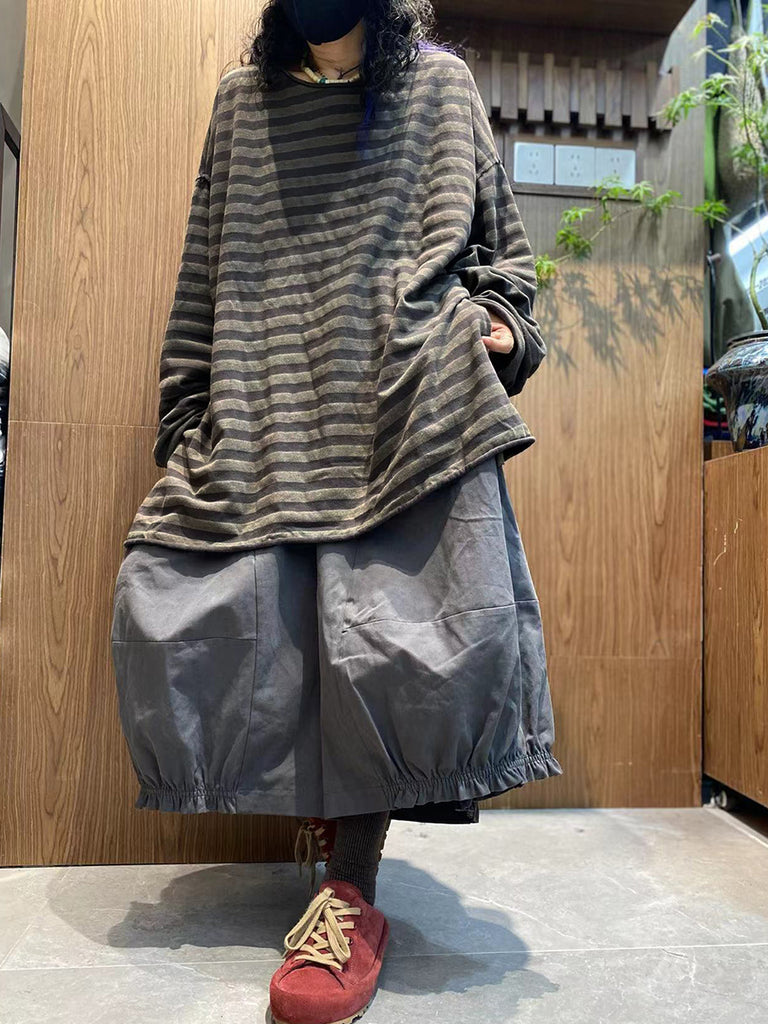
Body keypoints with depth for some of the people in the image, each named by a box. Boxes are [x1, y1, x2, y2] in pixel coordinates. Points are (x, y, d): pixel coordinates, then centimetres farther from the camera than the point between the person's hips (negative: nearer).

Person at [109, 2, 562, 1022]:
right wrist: (186, 416, 12)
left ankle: (352, 894, 1)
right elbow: (205, 275, 18)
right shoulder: (244, 97, 22)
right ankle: (324, 802, 14)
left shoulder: (439, 83, 18)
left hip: (408, 407, -2)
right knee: (167, 600, -7)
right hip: (265, 413, 4)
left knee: (388, 622, -16)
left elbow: (502, 240, 21)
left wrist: (504, 324, 0)